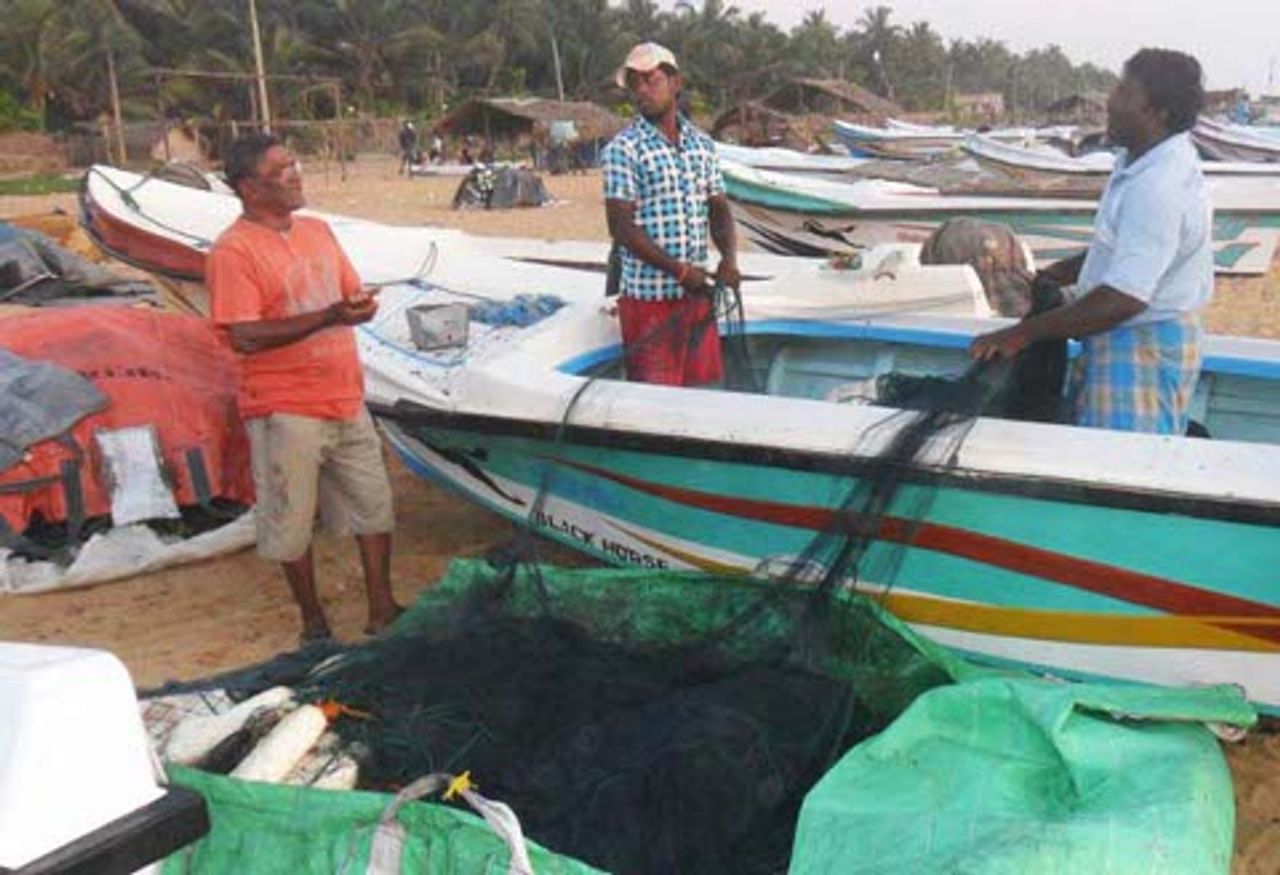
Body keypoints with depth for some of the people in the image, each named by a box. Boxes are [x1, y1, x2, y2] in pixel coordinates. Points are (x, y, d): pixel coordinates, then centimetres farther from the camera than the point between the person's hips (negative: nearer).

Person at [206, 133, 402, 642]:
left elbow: (353, 293, 20)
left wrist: (358, 308, -3)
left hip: (345, 401, 7)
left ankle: (382, 609, 27)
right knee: (292, 522, 7)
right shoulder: (234, 251, -13)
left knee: (373, 505, 13)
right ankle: (313, 619, 26)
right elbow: (244, 337, -21)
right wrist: (328, 317, -26)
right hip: (285, 410, -7)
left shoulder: (318, 231, 10)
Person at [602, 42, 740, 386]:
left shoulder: (702, 145, 12)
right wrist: (679, 270, -18)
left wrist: (728, 258, -8)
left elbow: (719, 209, 13)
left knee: (703, 384, 11)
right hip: (649, 296, -5)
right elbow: (621, 225, -12)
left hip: (697, 291, 5)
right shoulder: (623, 148, -6)